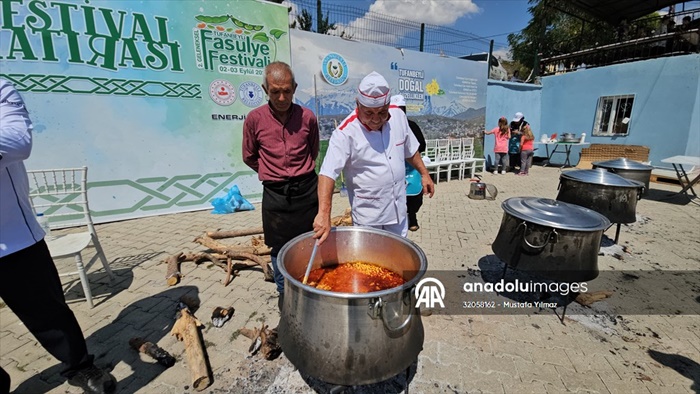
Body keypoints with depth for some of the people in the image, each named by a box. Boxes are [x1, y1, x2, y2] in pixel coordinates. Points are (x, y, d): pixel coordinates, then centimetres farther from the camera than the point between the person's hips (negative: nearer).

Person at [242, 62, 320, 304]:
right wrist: (273, 174, 11)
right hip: (275, 193, 0)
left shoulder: (308, 117, -3)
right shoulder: (255, 119, -6)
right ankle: (284, 292, 36)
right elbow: (249, 157, 8)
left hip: (307, 189, 1)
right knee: (279, 248, 12)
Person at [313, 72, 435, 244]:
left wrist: (424, 174, 15)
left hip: (398, 209, 5)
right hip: (367, 215, -5)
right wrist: (324, 213, -38)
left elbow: (410, 149, 12)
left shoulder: (398, 116, -4)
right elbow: (328, 173, -28)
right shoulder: (346, 132, -22)